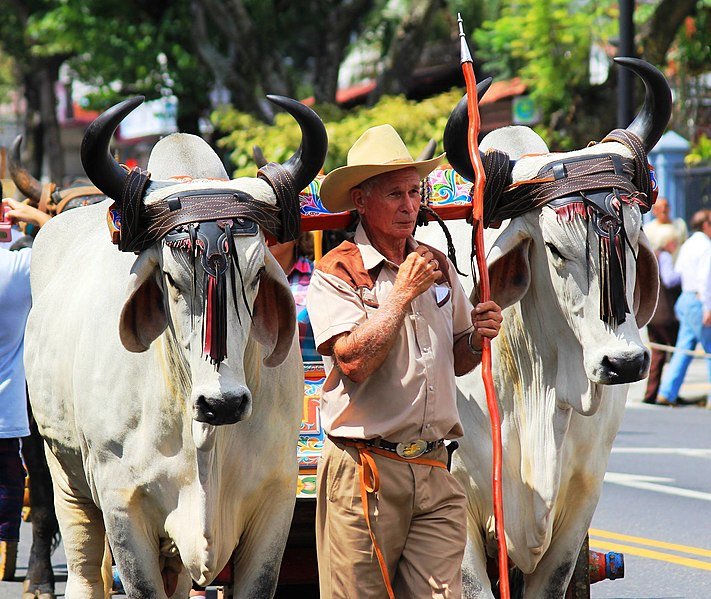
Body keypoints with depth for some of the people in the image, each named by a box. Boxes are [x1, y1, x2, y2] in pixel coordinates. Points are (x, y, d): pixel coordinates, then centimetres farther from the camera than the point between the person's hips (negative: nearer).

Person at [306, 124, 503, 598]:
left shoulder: (439, 268, 15)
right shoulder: (336, 273, -4)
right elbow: (354, 360, -18)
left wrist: (478, 339, 3)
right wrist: (402, 293, -13)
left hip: (435, 473, 5)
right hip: (363, 470, -5)